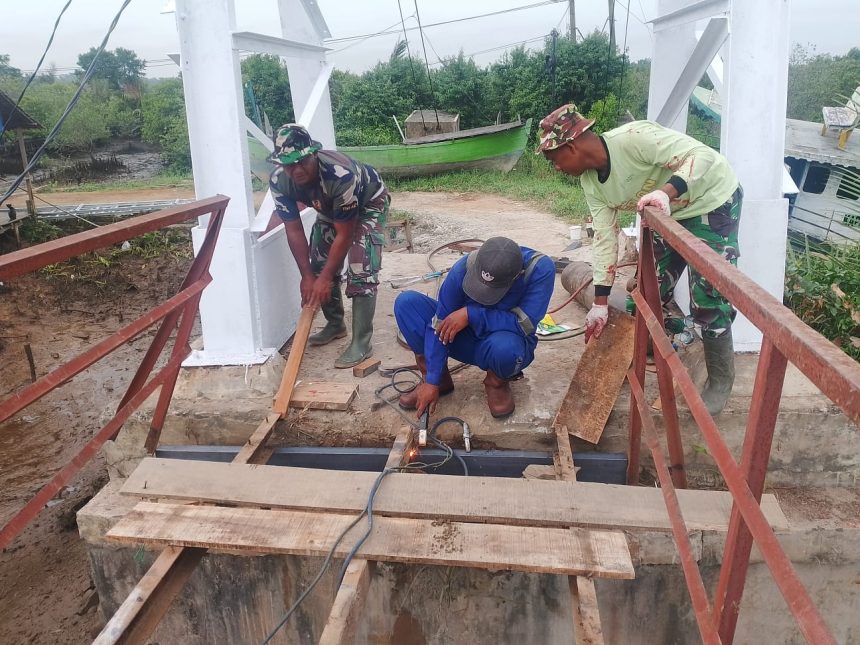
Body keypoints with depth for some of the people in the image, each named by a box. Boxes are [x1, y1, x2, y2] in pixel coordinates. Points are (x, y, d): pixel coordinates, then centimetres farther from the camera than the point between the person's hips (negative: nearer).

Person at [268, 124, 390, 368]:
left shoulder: (340, 174, -42)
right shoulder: (279, 181, -26)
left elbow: (344, 235, -32)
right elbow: (294, 231, -16)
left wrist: (325, 278, -29)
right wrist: (307, 276, -17)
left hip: (369, 203, -6)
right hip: (330, 209, 6)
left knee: (360, 270, -18)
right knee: (318, 266, 5)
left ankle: (362, 342, -12)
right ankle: (335, 324, 26)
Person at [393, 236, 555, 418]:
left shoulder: (541, 269, -28)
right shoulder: (464, 268, -23)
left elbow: (526, 323, -31)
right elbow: (440, 325, -19)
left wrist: (470, 314, -32)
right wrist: (432, 381, -21)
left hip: (509, 344, -2)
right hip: (467, 340, 3)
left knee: (503, 345, -41)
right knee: (406, 302, -17)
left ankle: (497, 382, -4)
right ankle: (440, 378, -4)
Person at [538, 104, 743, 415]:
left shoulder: (633, 138, -31)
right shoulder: (591, 182, -6)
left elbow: (703, 155, -33)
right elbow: (605, 237, -4)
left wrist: (666, 192, -51)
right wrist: (600, 303, -4)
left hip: (712, 203, -8)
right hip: (668, 214, 8)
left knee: (708, 298, -7)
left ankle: (721, 379, 14)